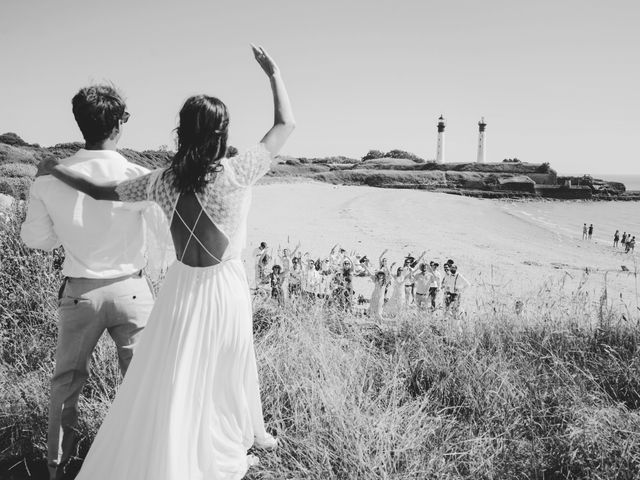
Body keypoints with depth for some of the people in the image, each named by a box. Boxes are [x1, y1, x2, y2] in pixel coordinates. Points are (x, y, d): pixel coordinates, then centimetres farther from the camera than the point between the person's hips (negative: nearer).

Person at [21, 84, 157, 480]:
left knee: (67, 380, 20)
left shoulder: (50, 180, -9)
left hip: (80, 292, 2)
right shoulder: (137, 177, -17)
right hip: (130, 289, -2)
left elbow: (35, 238, 3)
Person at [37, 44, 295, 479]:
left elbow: (99, 191, 2)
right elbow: (285, 125, -9)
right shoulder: (236, 174, -19)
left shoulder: (164, 181, -9)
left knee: (176, 379, 16)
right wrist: (274, 72, 4)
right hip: (225, 285, -2)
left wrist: (54, 169, 19)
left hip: (184, 285, 2)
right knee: (226, 367, 19)